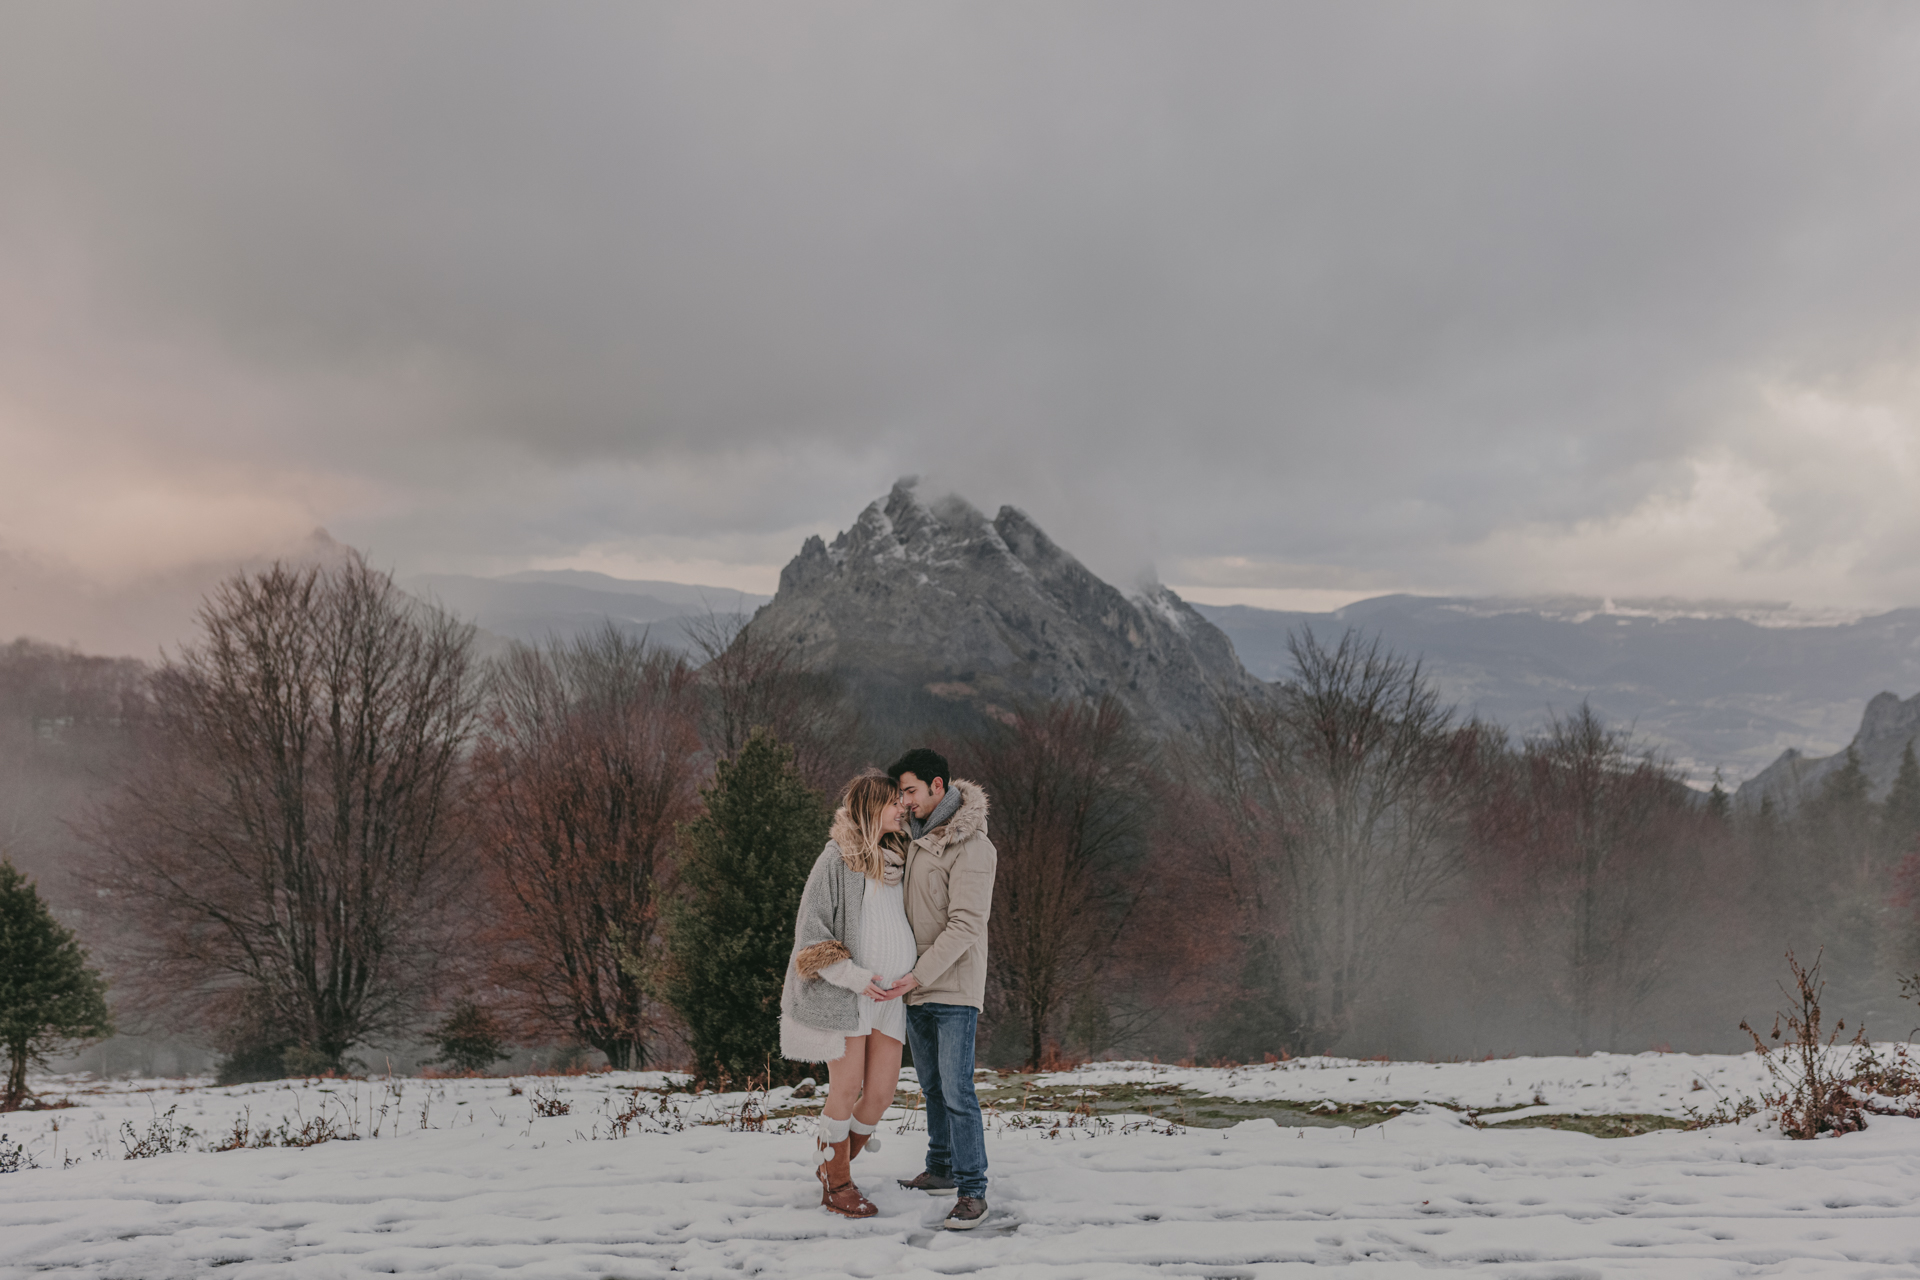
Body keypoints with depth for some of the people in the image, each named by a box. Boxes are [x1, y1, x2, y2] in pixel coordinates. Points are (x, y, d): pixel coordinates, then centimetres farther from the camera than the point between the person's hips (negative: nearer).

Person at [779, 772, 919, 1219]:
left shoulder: (898, 858, 11)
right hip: (842, 993, -6)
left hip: (889, 997, 6)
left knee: (881, 1093, 4)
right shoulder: (836, 858, -9)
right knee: (847, 1089, -1)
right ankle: (837, 1183, 17)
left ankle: (832, 1166, 25)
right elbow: (811, 931, -11)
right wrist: (857, 977, -17)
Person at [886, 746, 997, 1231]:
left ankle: (972, 1192, -4)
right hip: (916, 984, 8)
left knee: (956, 1090, -10)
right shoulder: (917, 832, 7)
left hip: (954, 988, -8)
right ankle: (940, 1169, 29)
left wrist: (921, 974, -25)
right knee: (931, 1085, 17)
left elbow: (965, 924, -22)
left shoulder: (971, 847, -19)